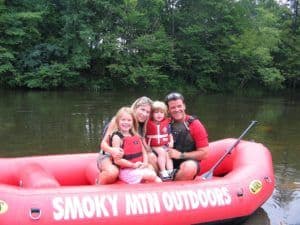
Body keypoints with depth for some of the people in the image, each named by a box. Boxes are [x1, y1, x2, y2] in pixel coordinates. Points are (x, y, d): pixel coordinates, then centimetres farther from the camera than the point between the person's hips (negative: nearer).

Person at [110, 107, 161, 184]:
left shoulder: (136, 136, 12)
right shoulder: (117, 137, -8)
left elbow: (144, 152, 16)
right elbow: (117, 160, -13)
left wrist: (145, 163, -4)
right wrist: (133, 165, -14)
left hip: (141, 168, 6)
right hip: (127, 170, -6)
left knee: (158, 180, -9)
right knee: (152, 175, -21)